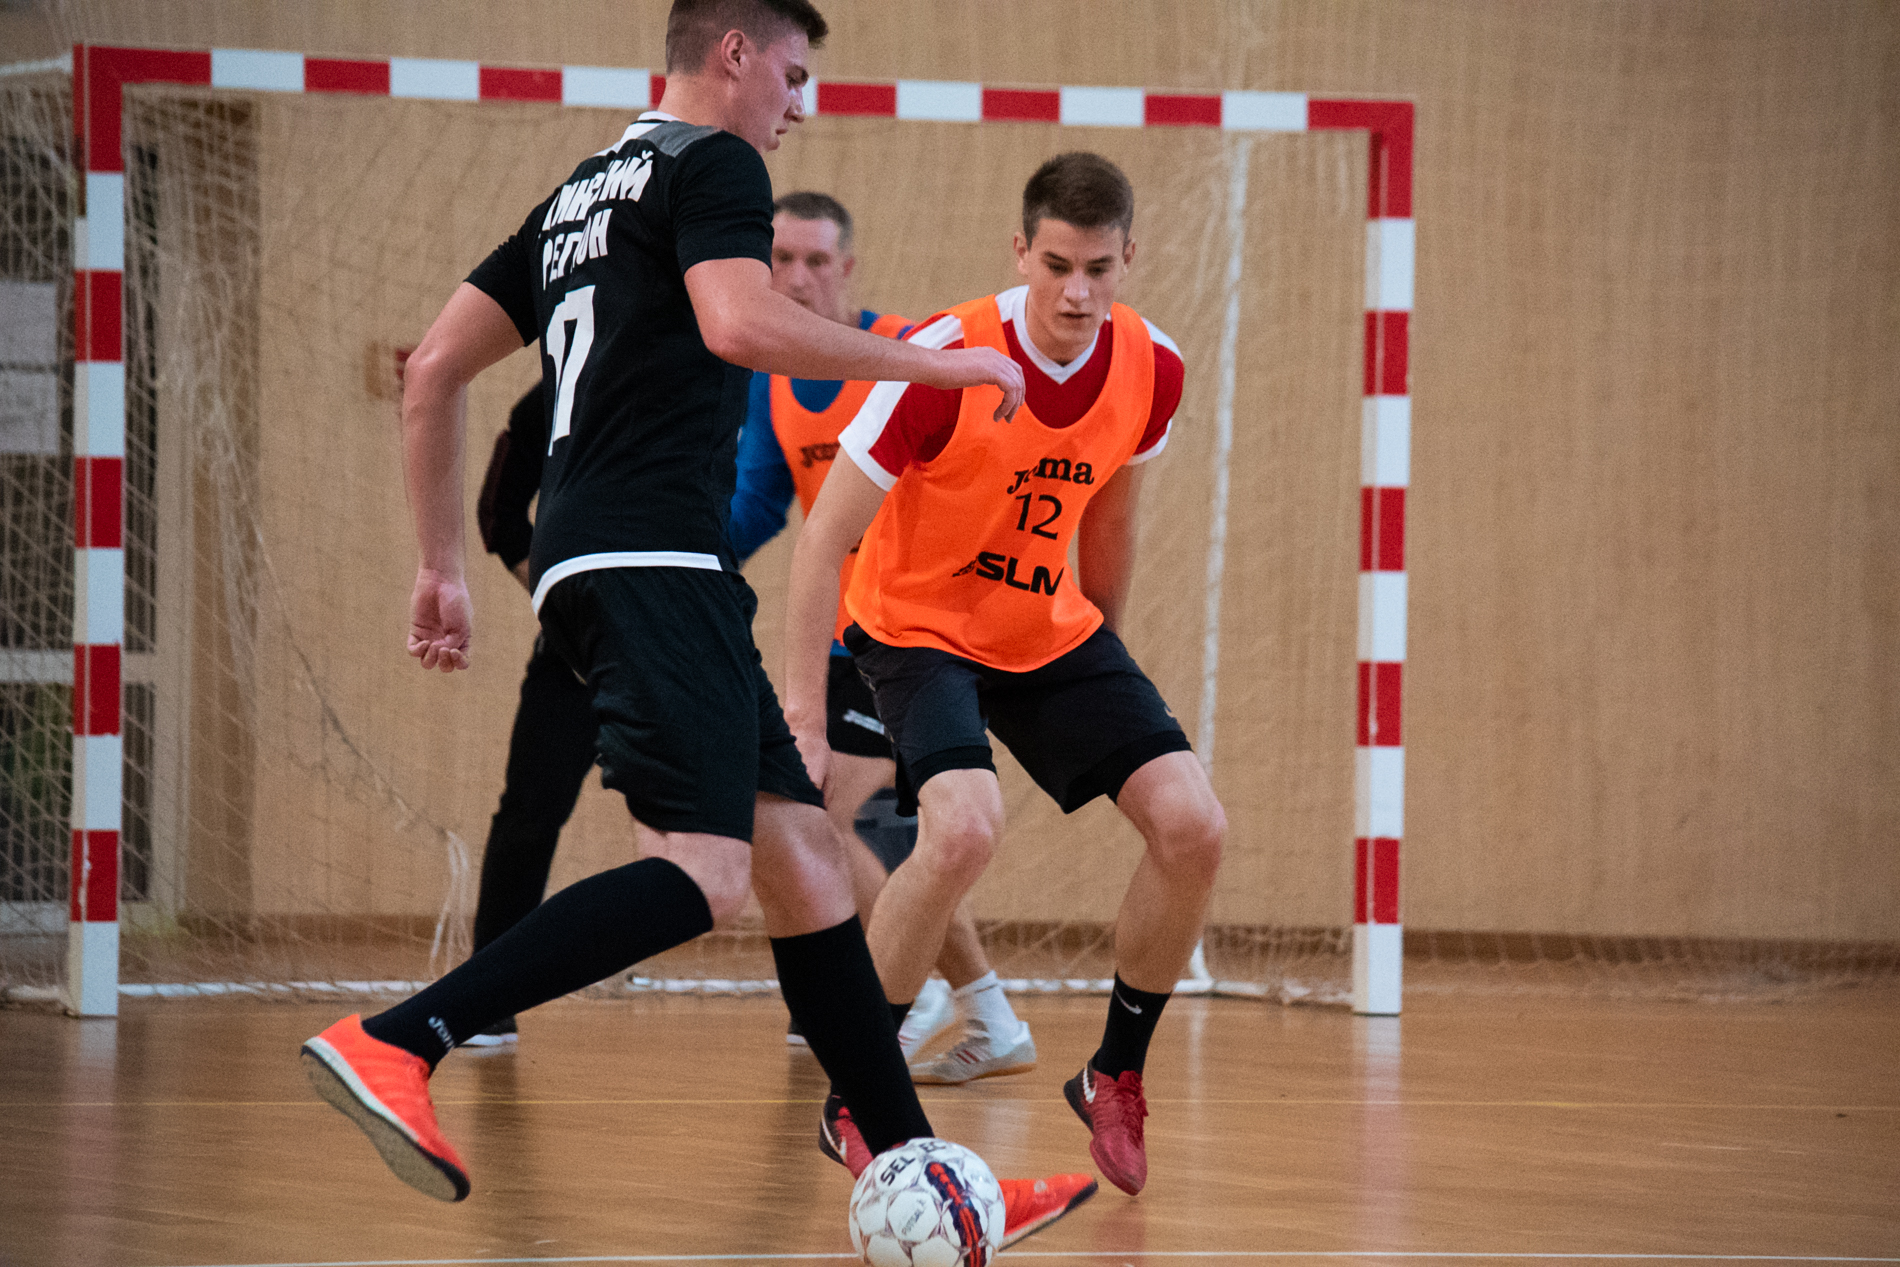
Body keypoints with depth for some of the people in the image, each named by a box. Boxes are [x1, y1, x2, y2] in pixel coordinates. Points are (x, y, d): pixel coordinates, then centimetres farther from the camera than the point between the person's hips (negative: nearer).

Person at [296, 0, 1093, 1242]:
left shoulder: (583, 193, 26)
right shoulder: (712, 164, -1)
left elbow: (434, 370, 23)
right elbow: (740, 323, -20)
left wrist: (442, 566, 25)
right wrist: (931, 361, -11)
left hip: (592, 567, 11)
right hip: (654, 561, -11)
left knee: (802, 850, 9)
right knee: (704, 871, -22)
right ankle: (394, 1044, -32)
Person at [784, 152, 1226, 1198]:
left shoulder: (1152, 370, -10)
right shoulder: (944, 360, -26)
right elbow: (823, 541, -22)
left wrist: (1103, 661, 21)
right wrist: (803, 720, -26)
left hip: (1052, 632, 5)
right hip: (918, 627, -5)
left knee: (1192, 828, -11)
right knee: (964, 829, -31)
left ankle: (1115, 1075, 11)